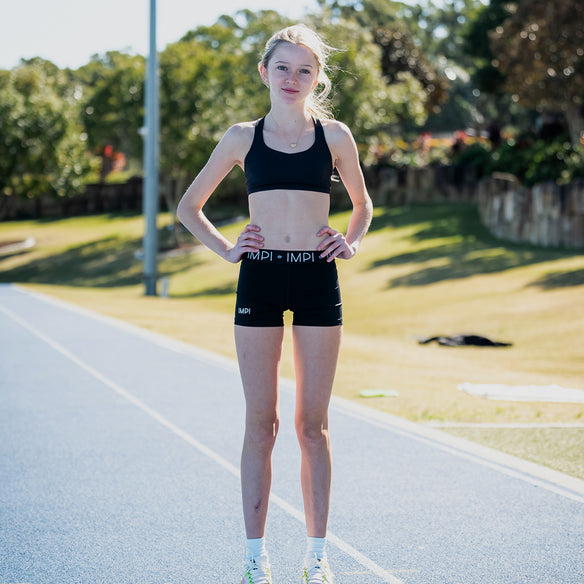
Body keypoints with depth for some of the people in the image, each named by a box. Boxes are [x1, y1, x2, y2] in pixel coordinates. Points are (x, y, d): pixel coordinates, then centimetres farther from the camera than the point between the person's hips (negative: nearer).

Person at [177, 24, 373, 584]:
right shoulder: (244, 137, 7)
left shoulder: (334, 135, 7)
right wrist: (225, 248, 2)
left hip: (318, 280, 0)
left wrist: (351, 242, 5)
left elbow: (362, 204, 22)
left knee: (312, 423, 3)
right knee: (261, 422, 1)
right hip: (259, 280, 0)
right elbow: (189, 207, 15)